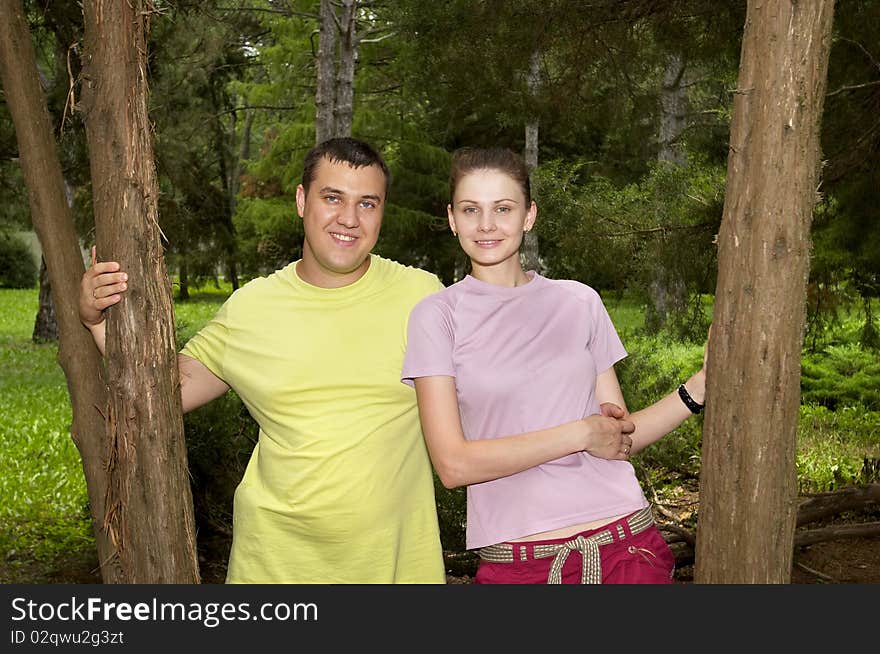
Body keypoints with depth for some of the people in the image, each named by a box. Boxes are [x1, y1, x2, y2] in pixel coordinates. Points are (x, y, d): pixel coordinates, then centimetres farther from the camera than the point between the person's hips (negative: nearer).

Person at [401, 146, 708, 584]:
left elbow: (620, 436, 7)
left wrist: (701, 385, -6)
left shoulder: (579, 302, 6)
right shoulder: (437, 315, -2)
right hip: (515, 561, -2)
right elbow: (453, 465, -11)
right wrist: (580, 434, -11)